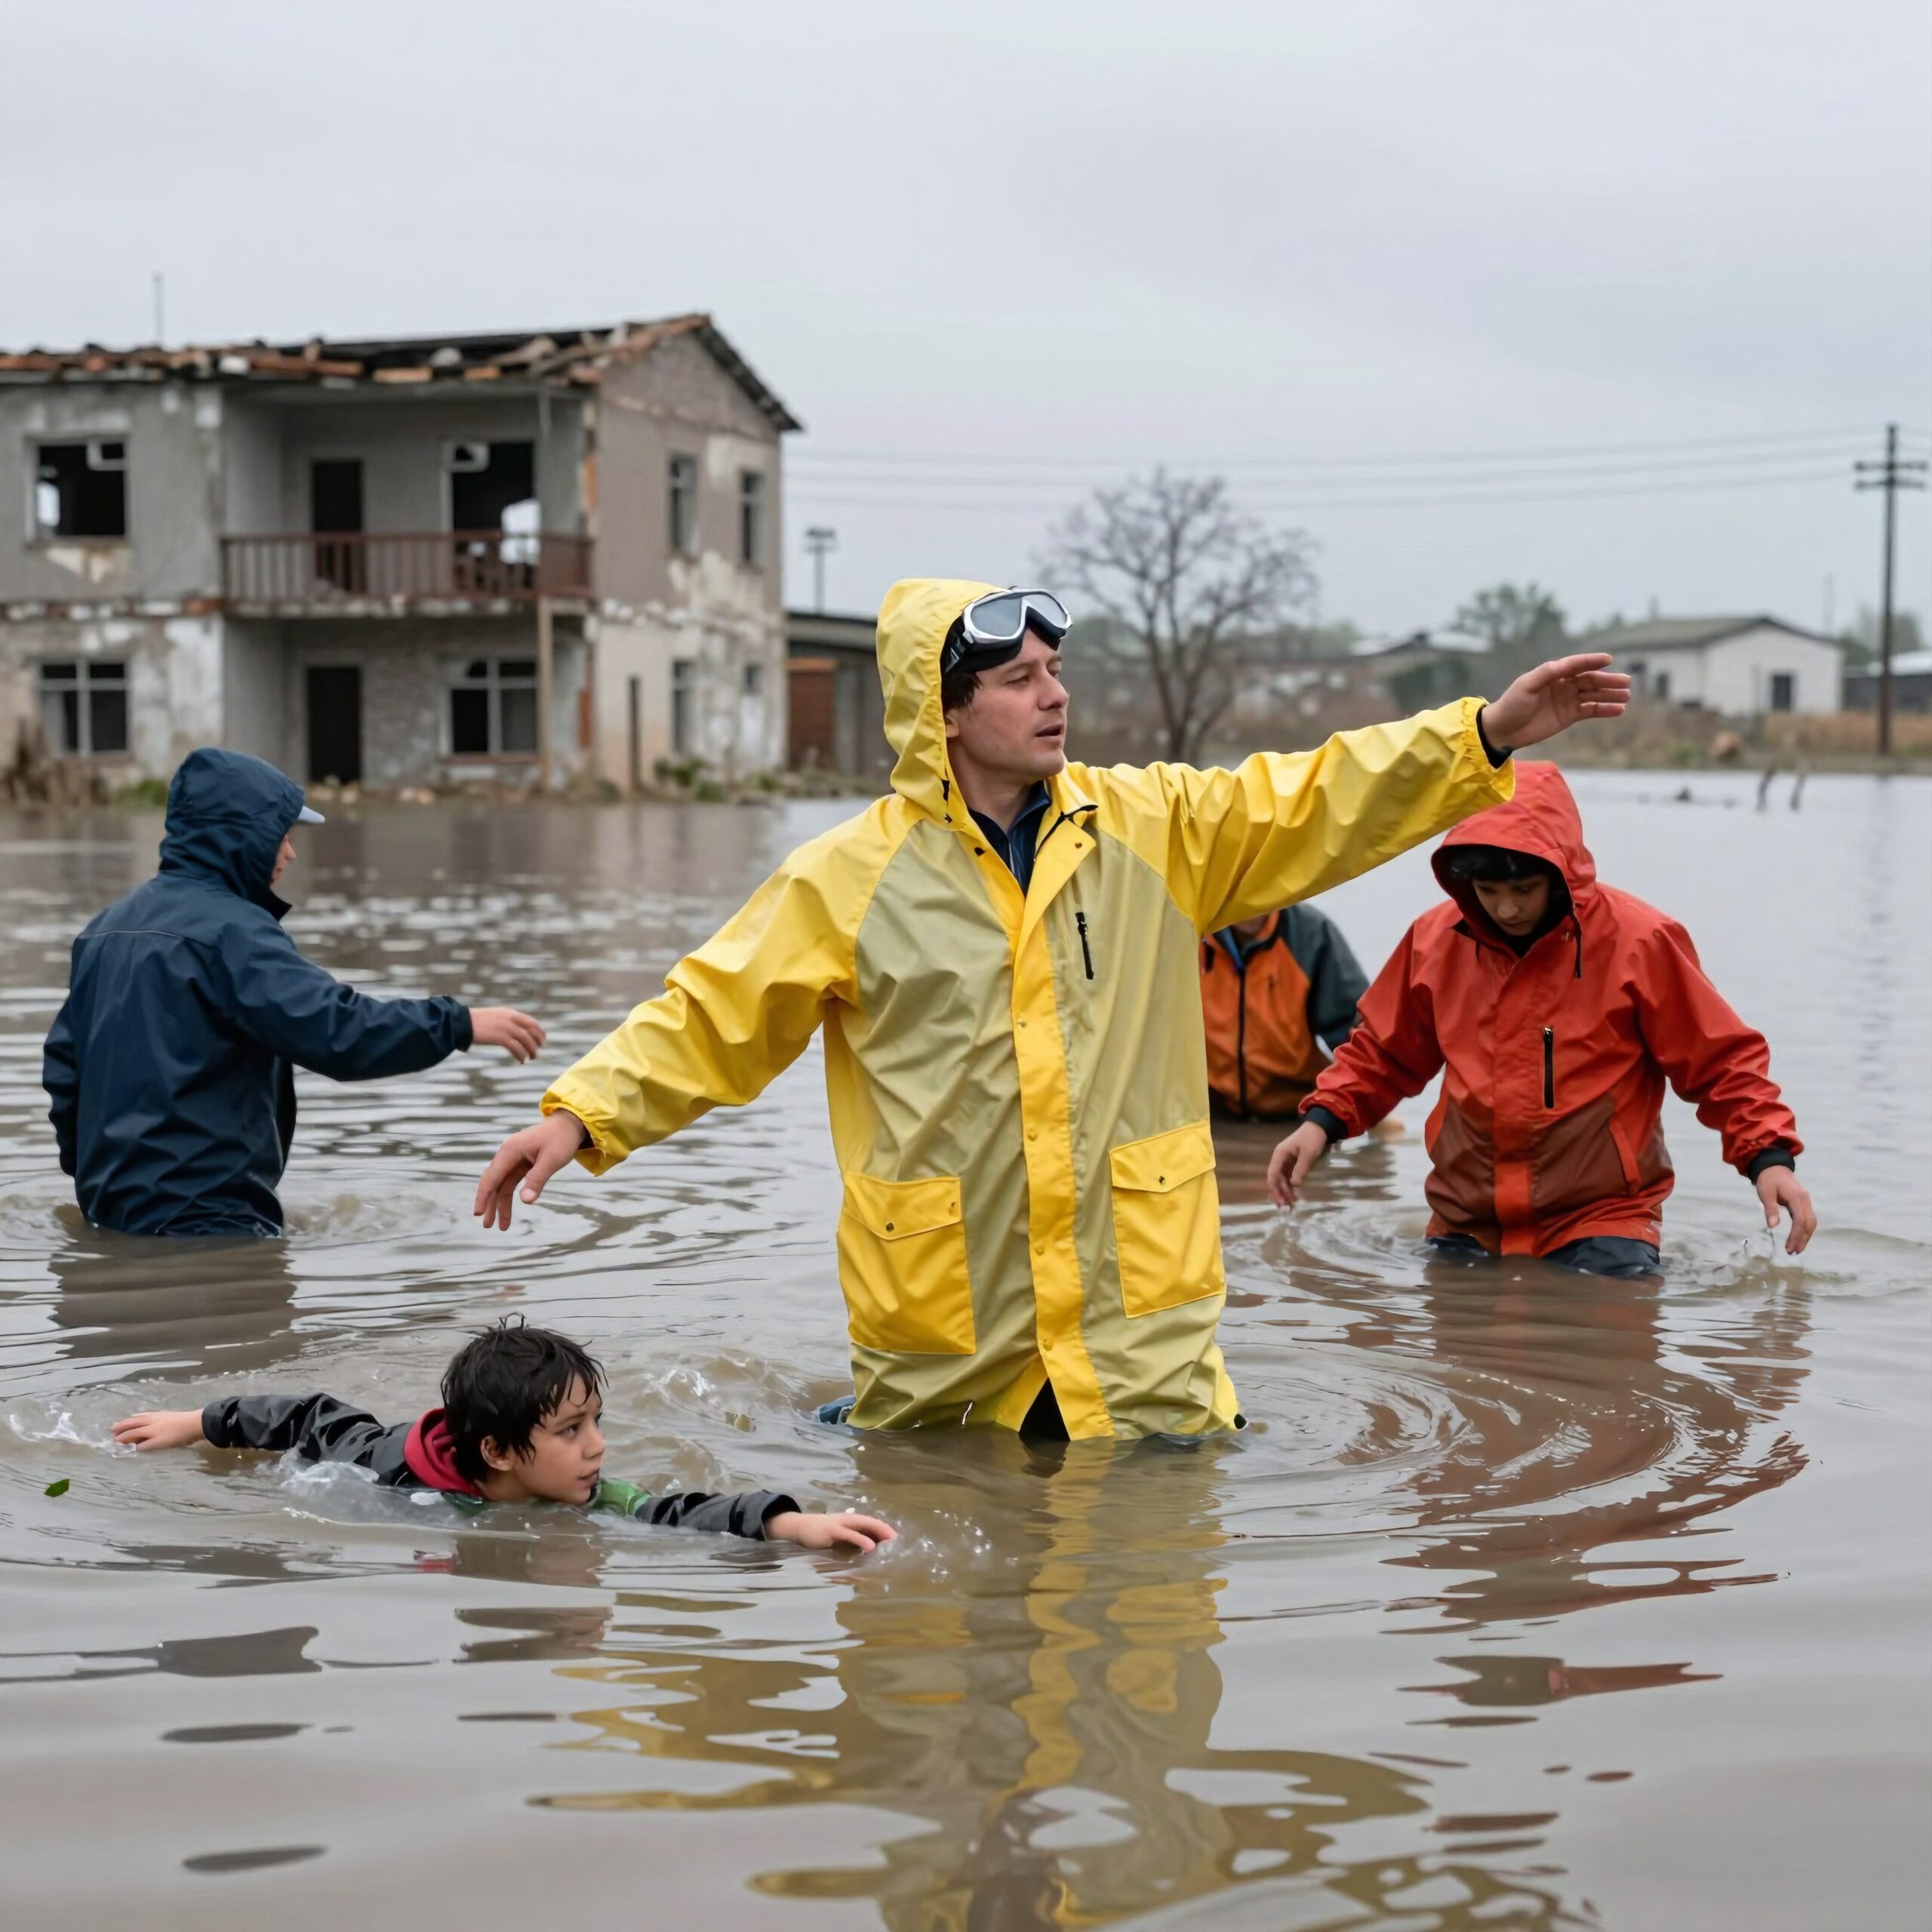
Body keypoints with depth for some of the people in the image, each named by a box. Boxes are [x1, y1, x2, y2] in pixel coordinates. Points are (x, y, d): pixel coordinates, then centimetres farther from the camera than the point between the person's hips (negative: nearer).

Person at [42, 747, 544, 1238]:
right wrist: (460, 1023, -19)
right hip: (198, 1216, -10)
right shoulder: (228, 930, -13)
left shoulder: (109, 926, 17)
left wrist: (88, 1169, 32)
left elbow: (65, 1066, 24)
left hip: (114, 1204, 10)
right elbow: (333, 1029, -24)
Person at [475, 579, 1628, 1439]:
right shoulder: (853, 876, -3)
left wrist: (1487, 737, -8)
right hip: (941, 1341, -1)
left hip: (1135, 1327, 2)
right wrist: (583, 1114, -12)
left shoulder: (1153, 829, 4)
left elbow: (1314, 806, 2)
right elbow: (713, 1017, -1)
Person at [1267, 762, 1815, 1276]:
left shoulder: (1638, 940, -7)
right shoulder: (1435, 940, 4)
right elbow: (1383, 1053, 18)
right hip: (1465, 1229, 4)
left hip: (1600, 1225, -4)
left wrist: (1769, 1157, -12)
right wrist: (1322, 1120, 4)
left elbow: (1723, 1061, -1)